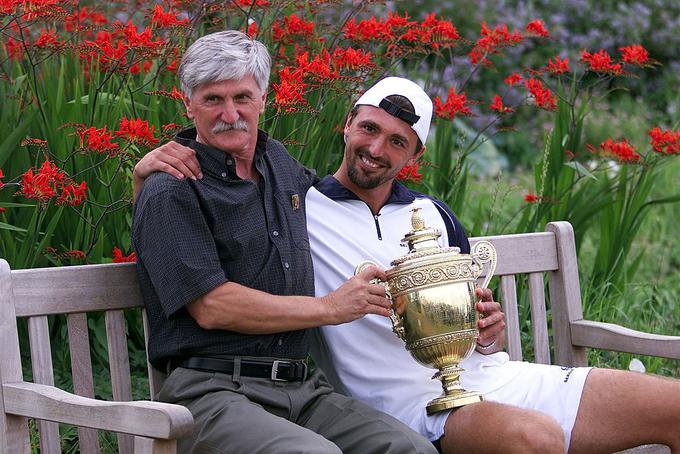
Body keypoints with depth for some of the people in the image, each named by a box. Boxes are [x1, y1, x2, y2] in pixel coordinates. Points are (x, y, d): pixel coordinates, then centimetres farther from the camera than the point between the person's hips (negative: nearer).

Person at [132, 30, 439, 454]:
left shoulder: (278, 161, 19)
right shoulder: (172, 192, -4)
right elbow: (211, 307, -13)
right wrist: (328, 308, -7)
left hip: (300, 387, 7)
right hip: (215, 390, -7)